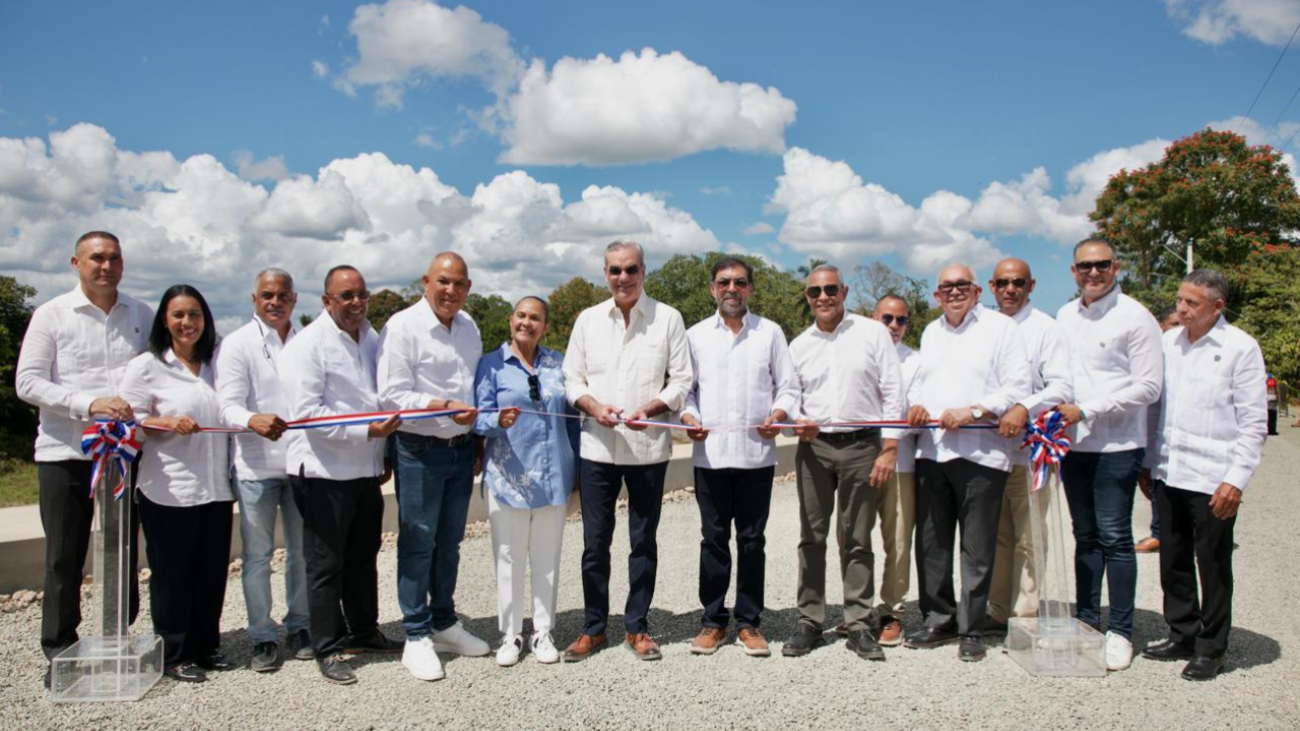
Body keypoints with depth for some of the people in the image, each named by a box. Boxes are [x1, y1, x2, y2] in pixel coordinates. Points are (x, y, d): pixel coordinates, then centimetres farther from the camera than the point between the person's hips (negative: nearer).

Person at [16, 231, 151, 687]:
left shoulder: (141, 316, 9)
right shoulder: (51, 315, 0)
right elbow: (27, 382, -5)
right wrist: (89, 403, -18)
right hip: (65, 453, -2)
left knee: (124, 552, 9)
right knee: (65, 557, 5)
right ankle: (59, 652, 19)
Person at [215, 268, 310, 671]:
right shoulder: (237, 344, 0)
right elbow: (228, 405, -10)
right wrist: (253, 420, -33)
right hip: (256, 466, -3)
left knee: (303, 550, 11)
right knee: (257, 554, 5)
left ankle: (298, 627, 26)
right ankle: (263, 637, 16)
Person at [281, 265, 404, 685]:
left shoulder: (371, 339, 12)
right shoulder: (308, 344, -11)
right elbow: (306, 412, -19)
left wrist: (385, 453, 16)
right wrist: (367, 431, -23)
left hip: (366, 469, 7)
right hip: (324, 472, -7)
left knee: (363, 558, 18)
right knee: (326, 564, 3)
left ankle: (364, 632, 33)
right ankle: (327, 649, 14)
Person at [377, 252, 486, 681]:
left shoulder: (468, 327, 11)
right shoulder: (402, 327, -11)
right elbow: (392, 395, -16)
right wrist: (444, 407, -26)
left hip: (461, 448, 7)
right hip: (419, 450, -6)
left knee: (450, 542, 16)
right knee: (418, 543, 1)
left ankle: (444, 624, 30)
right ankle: (416, 637, 13)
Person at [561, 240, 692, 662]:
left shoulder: (668, 318, 0)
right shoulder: (588, 319, 7)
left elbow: (681, 381, 0)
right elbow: (572, 378, 8)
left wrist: (649, 409, -17)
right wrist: (594, 407, -11)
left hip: (648, 448, -1)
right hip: (597, 448, 2)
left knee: (644, 541, 9)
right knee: (594, 542, 7)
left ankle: (637, 628, 23)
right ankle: (593, 628, 22)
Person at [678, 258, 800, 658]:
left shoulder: (770, 332, 8)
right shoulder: (696, 335, 10)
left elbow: (788, 385, 8)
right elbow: (685, 386, 12)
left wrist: (778, 415, -10)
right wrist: (689, 418, -6)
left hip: (756, 452, 0)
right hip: (710, 453, 1)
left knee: (752, 539, 6)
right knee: (713, 539, 6)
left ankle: (749, 622, 17)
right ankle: (713, 620, 18)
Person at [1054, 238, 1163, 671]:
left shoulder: (1135, 318, -7)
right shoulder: (1065, 317, 12)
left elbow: (1148, 387, -11)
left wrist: (1086, 410, -15)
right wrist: (1052, 410, 3)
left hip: (1117, 445, -6)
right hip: (1074, 442, 6)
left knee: (1114, 537, -3)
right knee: (1086, 536, 13)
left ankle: (1120, 631, 7)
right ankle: (1086, 620, 23)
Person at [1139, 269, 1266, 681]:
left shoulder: (1240, 348, -7)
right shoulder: (1168, 342, 8)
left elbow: (1253, 424, -7)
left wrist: (1235, 480, -13)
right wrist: (1148, 463, 12)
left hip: (1212, 478, -5)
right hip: (1169, 473, 5)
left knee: (1213, 566, 6)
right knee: (1173, 561, 14)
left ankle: (1211, 648, 20)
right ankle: (1182, 635, 29)